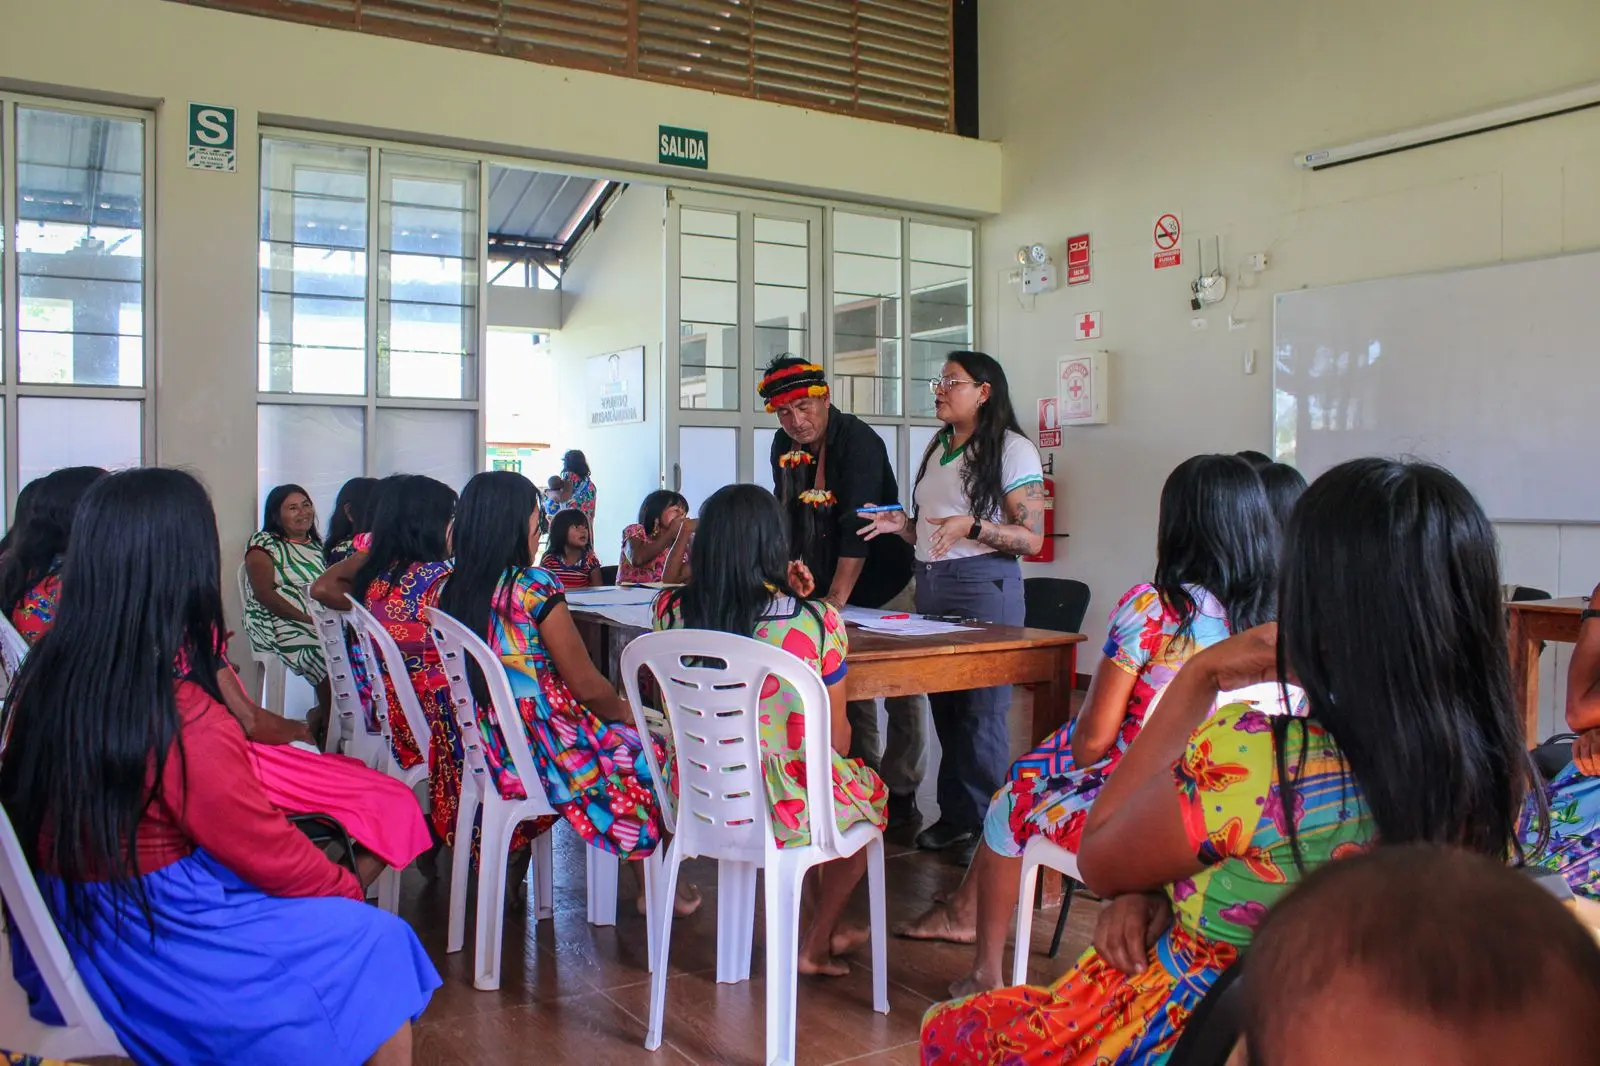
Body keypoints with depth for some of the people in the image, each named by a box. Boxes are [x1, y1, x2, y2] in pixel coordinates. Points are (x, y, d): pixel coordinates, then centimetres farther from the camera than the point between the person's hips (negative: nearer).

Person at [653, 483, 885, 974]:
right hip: (785, 806, -5)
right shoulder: (817, 620, -18)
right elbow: (837, 738, -6)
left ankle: (829, 929, 45)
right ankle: (815, 946, 36)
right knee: (870, 792, 30)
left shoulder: (671, 610, -9)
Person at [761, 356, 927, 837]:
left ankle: (900, 795, 10)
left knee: (903, 697, 0)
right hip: (830, 588, 6)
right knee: (851, 693, 8)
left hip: (887, 588, -6)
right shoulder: (784, 447, 2)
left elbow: (858, 526, -27)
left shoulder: (859, 441, -19)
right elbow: (789, 519, 8)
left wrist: (835, 600, -32)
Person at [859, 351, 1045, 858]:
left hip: (982, 586, -7)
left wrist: (972, 526, -24)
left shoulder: (1012, 450, -6)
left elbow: (1032, 539, -11)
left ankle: (989, 827, 7)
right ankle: (955, 816, 20)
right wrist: (900, 524, 4)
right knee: (943, 706, 9)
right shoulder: (936, 447, 17)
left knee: (981, 710, -4)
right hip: (929, 584, 7)